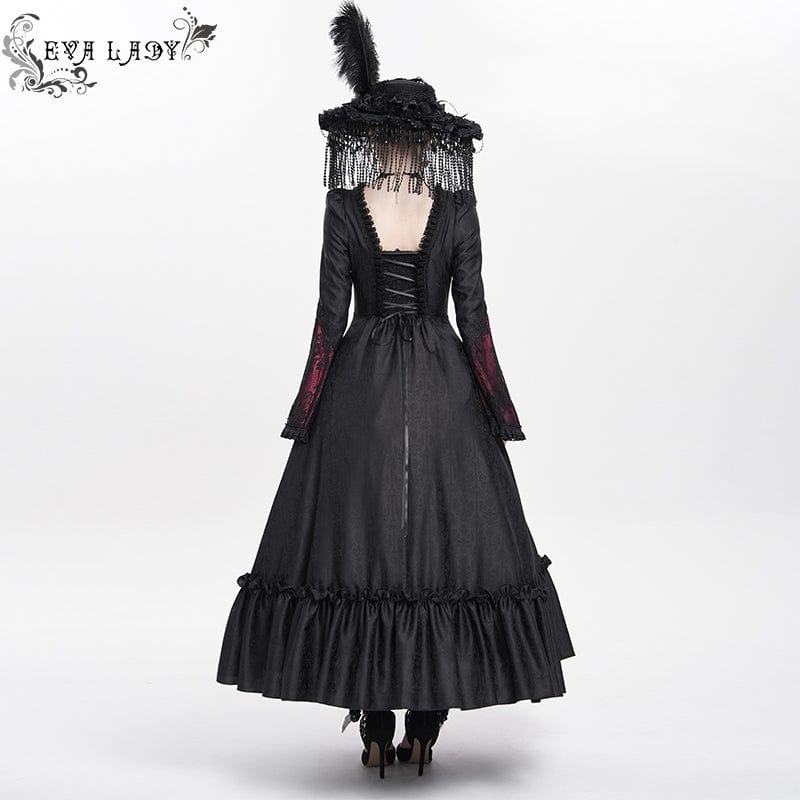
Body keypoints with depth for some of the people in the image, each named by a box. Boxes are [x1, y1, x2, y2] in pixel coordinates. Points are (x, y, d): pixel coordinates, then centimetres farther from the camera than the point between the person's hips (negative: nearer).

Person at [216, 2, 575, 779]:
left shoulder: (344, 205, -4)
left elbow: (330, 315, -6)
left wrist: (307, 413, 1)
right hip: (444, 388, 1)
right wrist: (498, 411, 4)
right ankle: (424, 729, 12)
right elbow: (473, 315, -4)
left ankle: (376, 729, 10)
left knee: (358, 541, 7)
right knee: (446, 538, 8)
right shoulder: (458, 207, -3)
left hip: (360, 388, 0)